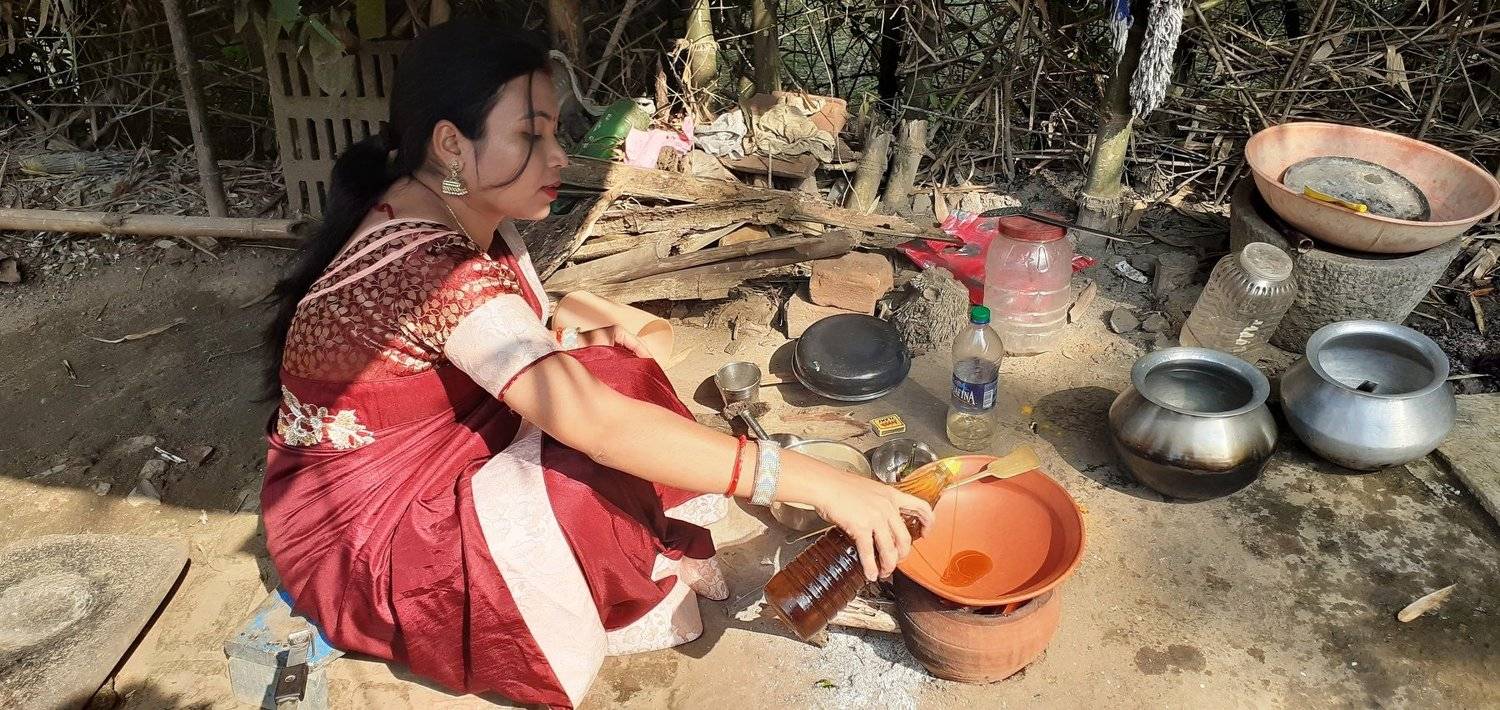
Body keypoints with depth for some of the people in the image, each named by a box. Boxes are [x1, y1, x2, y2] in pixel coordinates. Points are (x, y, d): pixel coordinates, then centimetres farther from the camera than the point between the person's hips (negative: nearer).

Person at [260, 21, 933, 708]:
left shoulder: (472, 217, -4)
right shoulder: (430, 266, -33)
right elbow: (590, 421, -41)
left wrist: (574, 343, -19)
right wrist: (812, 480, -41)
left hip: (438, 464, 8)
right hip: (362, 531, -8)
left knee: (613, 381, -7)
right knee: (604, 475, -23)